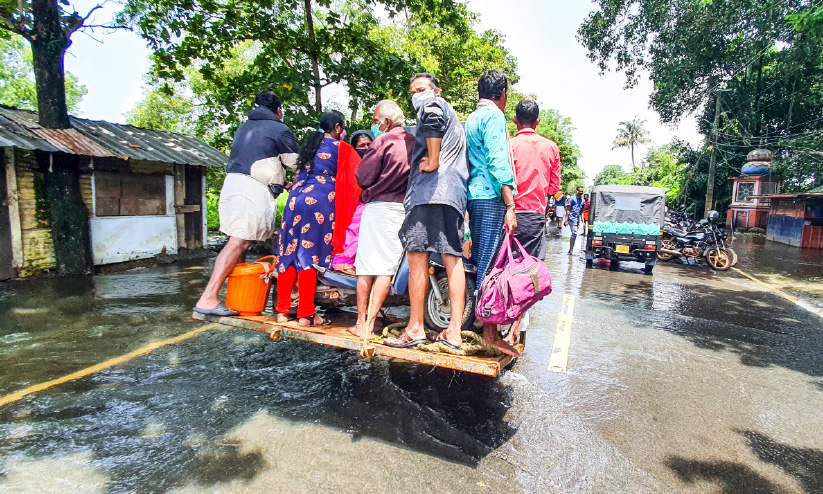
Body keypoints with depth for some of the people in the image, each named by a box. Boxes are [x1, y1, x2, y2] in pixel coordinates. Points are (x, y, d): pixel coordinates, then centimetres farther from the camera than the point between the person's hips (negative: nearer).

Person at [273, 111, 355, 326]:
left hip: (296, 199, 6)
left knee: (289, 253, 7)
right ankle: (306, 314, -1)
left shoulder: (310, 145, 23)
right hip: (320, 202, -6)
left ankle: (282, 310, 11)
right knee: (310, 255, -5)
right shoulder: (342, 148, 4)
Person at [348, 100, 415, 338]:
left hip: (380, 207, -5)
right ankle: (370, 323, 5)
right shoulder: (414, 142, 11)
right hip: (405, 209, 5)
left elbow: (362, 177, -5)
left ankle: (361, 323, 8)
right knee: (386, 267, 3)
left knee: (366, 266, 3)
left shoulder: (384, 141, -5)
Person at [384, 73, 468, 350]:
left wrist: (433, 161, -18)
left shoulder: (432, 105, 4)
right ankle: (454, 331, 4)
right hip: (454, 193, 9)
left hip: (430, 190, -9)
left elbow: (433, 116, -21)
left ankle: (415, 329, -5)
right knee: (453, 259, 2)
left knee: (417, 256, -8)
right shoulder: (454, 119, 32)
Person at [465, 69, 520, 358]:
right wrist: (510, 206, -18)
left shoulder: (471, 118, 23)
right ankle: (490, 332, -4)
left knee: (480, 262, 12)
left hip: (474, 196, 9)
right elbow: (498, 162, -16)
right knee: (491, 264, -8)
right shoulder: (494, 116, -5)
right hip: (492, 197, -9)